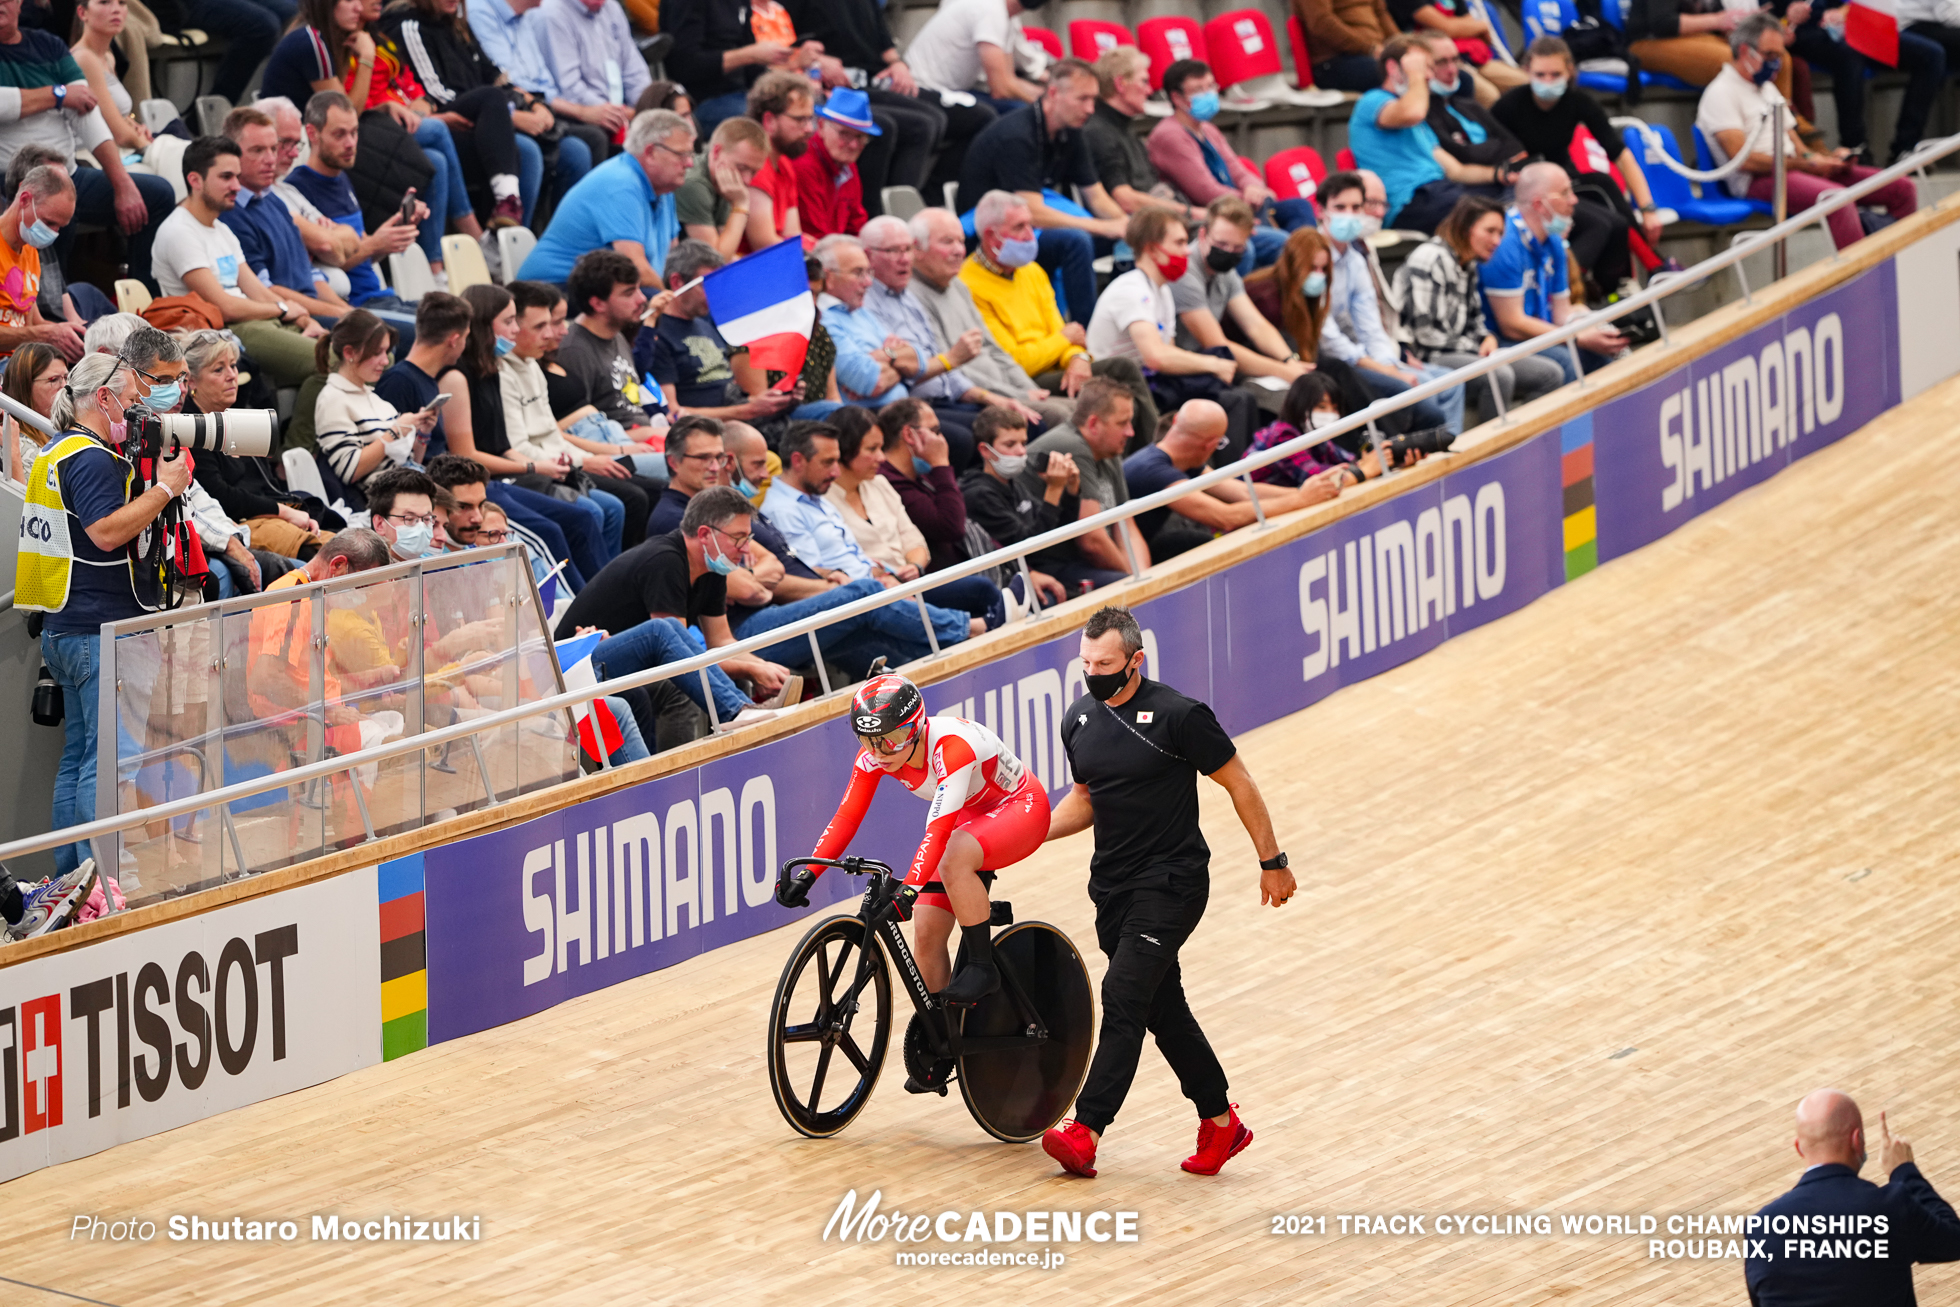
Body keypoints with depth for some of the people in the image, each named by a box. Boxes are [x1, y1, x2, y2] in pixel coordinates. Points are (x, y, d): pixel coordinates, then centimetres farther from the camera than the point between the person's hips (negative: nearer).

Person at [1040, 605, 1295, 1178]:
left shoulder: (1177, 716, -15)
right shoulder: (1079, 721, 5)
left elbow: (1237, 782, -7)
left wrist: (1272, 862, -4)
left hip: (1171, 881, -7)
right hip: (1112, 886, 7)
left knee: (1123, 998, -16)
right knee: (1162, 1007, 12)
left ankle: (1085, 1133, -20)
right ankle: (1221, 1121, 26)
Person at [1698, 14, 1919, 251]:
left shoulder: (1767, 89, 25)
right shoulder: (1721, 93, -5)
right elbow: (1743, 159, -15)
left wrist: (1827, 159, 3)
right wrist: (1808, 164, -15)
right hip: (1759, 179, -9)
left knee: (1902, 188, -2)